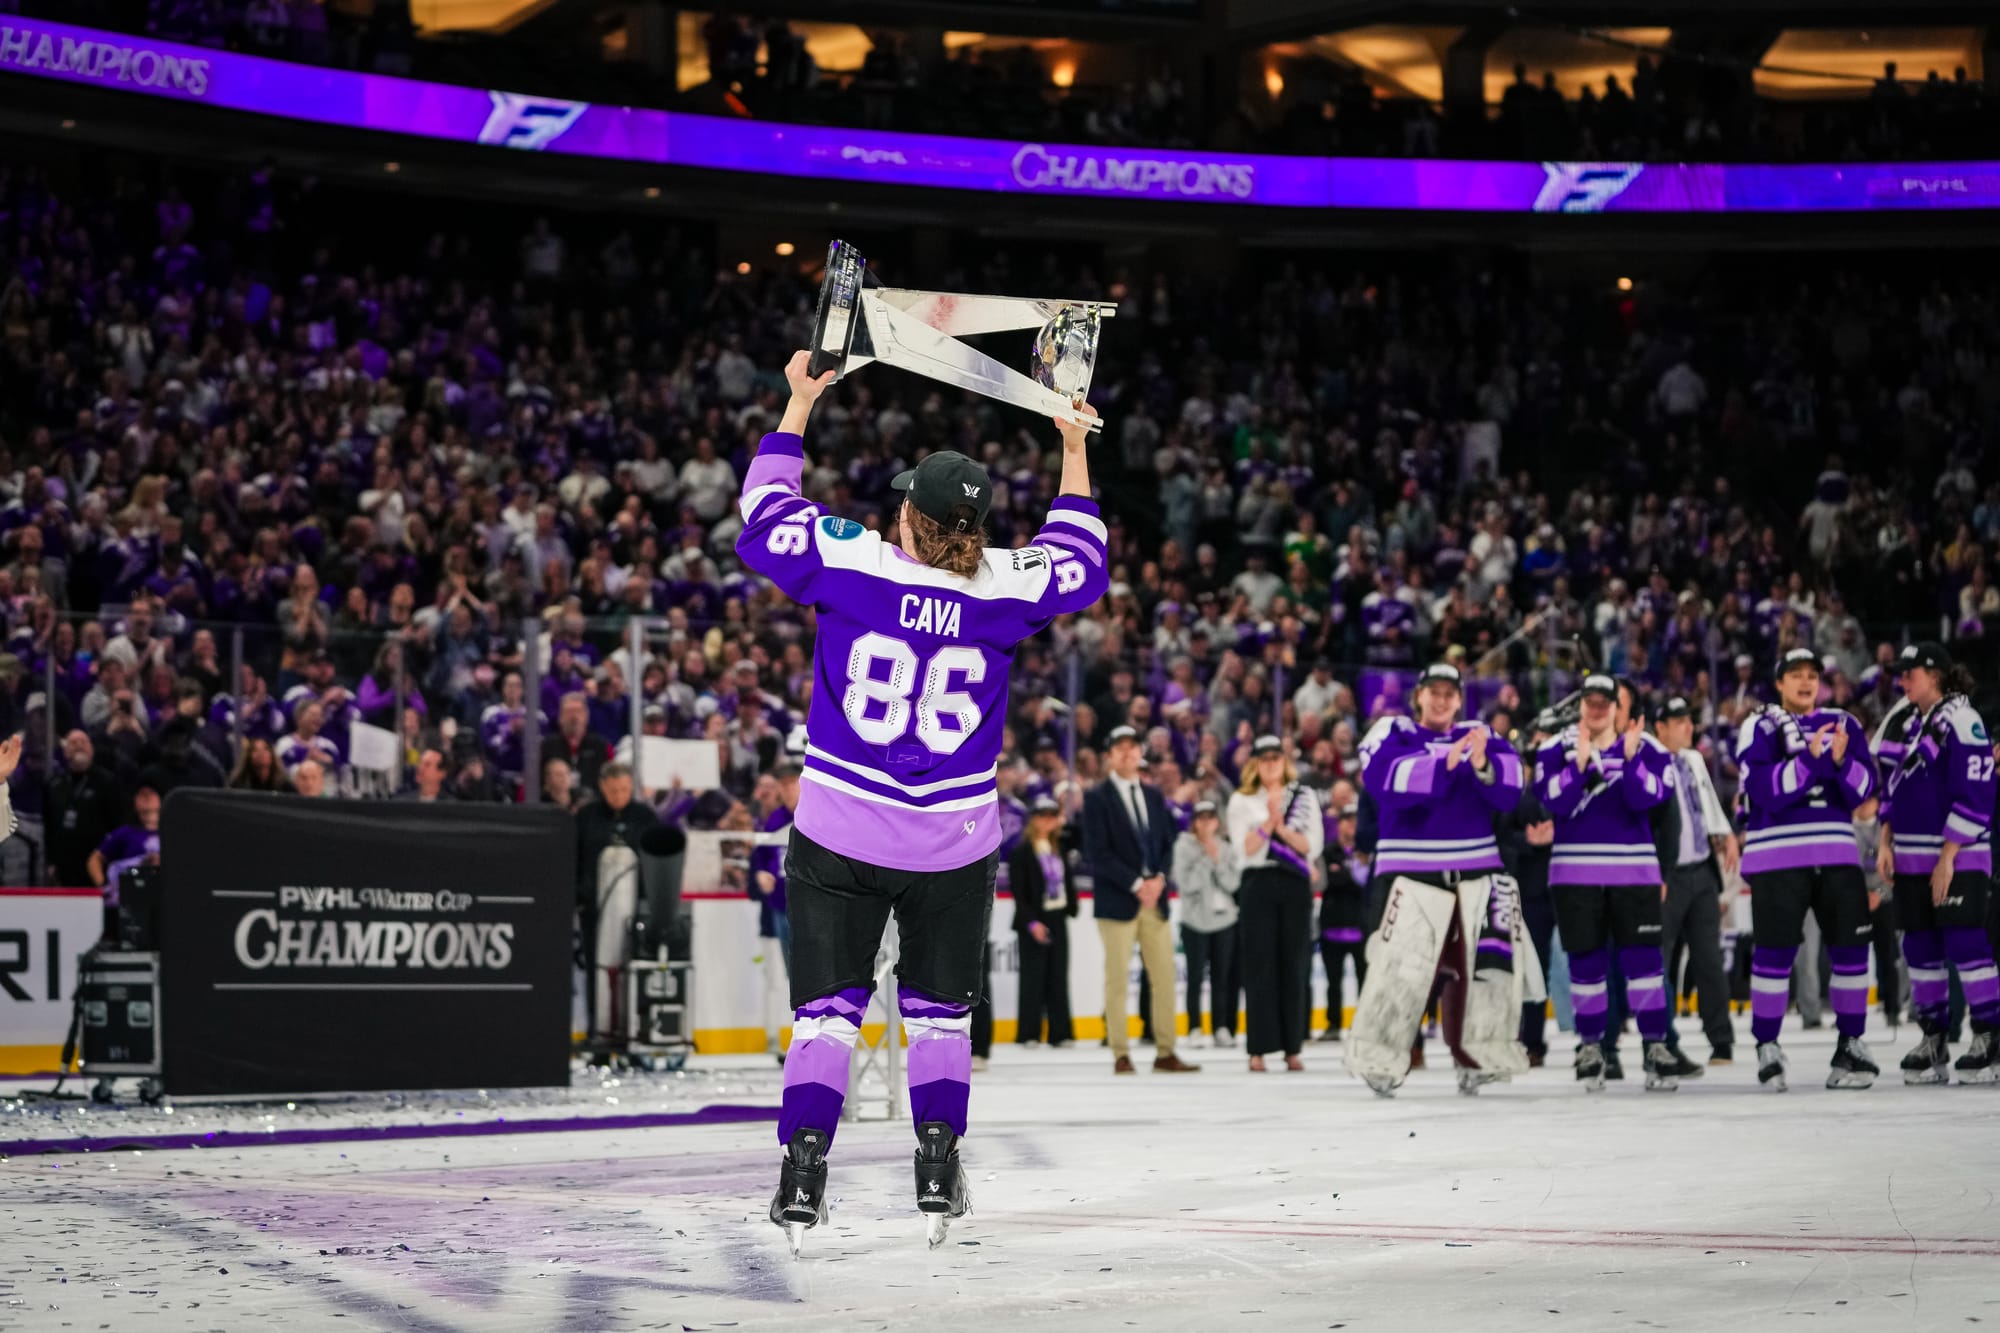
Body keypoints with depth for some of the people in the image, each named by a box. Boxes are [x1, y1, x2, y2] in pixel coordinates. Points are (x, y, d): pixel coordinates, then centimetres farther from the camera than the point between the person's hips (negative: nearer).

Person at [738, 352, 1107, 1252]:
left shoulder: (851, 563, -13)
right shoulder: (1006, 587, -8)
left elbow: (764, 518, 3)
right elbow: (1080, 560, 13)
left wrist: (798, 408, 12)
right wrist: (1075, 453, 23)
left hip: (839, 834, -1)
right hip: (953, 845, 1)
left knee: (827, 1005, 5)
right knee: (940, 1007, 17)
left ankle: (802, 1175, -4)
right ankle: (938, 1172, 14)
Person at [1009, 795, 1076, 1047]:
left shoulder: (1058, 848, 14)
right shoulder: (1021, 851, -6)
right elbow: (1018, 891, -12)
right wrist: (1031, 922, -18)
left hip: (1057, 918, 6)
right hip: (1034, 922, -6)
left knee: (1058, 977, 5)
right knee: (1033, 978, -4)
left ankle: (1059, 1032, 7)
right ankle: (1029, 1033, 1)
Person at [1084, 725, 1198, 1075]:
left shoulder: (1153, 796, 16)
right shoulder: (1097, 798, -2)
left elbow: (1167, 844, 14)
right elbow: (1099, 853, -9)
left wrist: (1158, 879, -5)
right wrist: (1136, 884, -14)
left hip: (1154, 898, 5)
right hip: (1117, 901, -5)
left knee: (1165, 978, 2)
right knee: (1117, 979, -4)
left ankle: (1165, 1053, 5)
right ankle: (1121, 1056, -2)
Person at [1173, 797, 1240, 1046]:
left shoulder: (1226, 847, 5)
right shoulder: (1184, 846, -4)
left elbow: (1233, 883, -2)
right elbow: (1186, 883, -13)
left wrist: (1217, 860, -12)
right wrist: (1206, 859, -16)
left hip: (1224, 920, 3)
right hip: (1195, 921, -3)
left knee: (1221, 977, 3)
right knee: (1196, 976, -3)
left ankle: (1221, 1028, 9)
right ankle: (1194, 1029, 3)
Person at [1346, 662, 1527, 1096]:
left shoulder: (1481, 736, 10)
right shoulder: (1393, 733, 1)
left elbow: (1508, 790, -5)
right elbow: (1383, 778, -20)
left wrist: (1483, 764, -26)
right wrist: (1443, 762, -28)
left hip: (1477, 870, 4)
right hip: (1412, 870, -4)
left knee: (1493, 959, 2)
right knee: (1401, 965, -11)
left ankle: (1480, 1057, 15)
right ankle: (1379, 1059, -1)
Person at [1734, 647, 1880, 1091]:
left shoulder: (1843, 724, 11)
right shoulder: (1759, 728, 0)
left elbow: (1864, 789, 2)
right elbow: (1765, 789, -13)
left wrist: (1840, 761, -17)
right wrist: (1811, 759, -21)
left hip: (1837, 853, 4)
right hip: (1777, 854, -4)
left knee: (1850, 947, 3)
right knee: (1775, 950, -5)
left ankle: (1851, 1045, 14)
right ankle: (1767, 1048, 5)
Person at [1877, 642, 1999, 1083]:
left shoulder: (1962, 722, -12)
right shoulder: (1910, 724, 15)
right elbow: (1894, 787, 20)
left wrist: (1948, 858, -19)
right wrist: (1886, 842, 9)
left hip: (1958, 856, -8)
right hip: (1912, 859, 8)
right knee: (1920, 945, 8)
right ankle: (1932, 1040, 15)